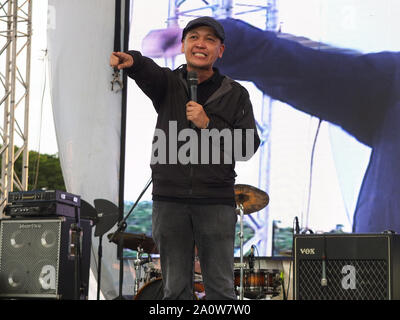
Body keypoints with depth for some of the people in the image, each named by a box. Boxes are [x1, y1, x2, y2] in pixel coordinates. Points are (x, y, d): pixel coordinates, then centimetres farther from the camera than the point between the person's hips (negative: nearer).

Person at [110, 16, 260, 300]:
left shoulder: (235, 94, 7)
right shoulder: (168, 83, 7)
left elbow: (249, 146, 0)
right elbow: (148, 71, -17)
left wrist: (208, 124, -12)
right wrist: (131, 60, -41)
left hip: (216, 202, -1)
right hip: (170, 200, 1)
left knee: (221, 288, 1)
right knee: (175, 288, 7)